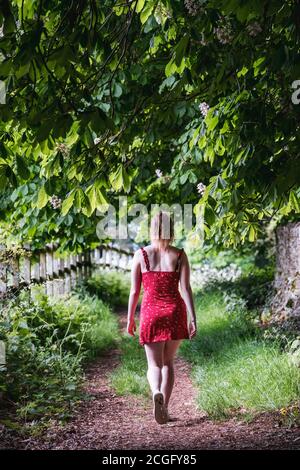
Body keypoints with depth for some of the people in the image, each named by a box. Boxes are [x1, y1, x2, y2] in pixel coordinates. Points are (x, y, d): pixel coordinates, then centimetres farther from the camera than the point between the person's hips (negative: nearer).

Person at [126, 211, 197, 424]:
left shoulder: (141, 255, -2)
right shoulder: (180, 255, -3)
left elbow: (134, 291, 0)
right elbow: (186, 289, -8)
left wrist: (130, 319, 10)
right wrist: (193, 319, -6)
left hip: (151, 313, -1)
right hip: (175, 312, 1)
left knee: (154, 364, 7)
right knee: (168, 361, 18)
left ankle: (157, 393, -25)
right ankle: (164, 409, 15)